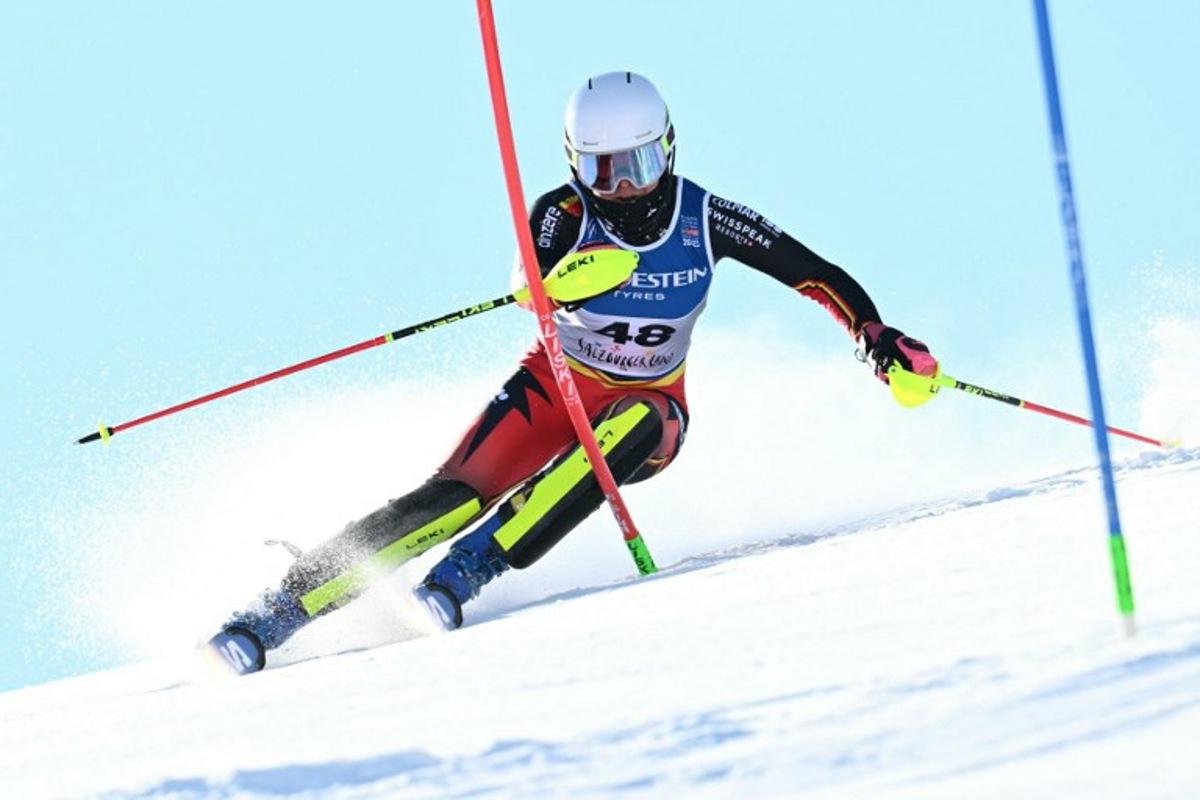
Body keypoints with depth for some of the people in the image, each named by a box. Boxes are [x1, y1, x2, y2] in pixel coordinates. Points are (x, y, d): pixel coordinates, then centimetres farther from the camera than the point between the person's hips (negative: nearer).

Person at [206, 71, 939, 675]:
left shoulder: (706, 220, -14)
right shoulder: (565, 213, -16)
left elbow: (818, 276, -8)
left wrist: (880, 339, -21)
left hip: (648, 415, 1)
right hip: (554, 390, 0)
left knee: (632, 426, -36)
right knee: (456, 494, -23)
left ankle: (466, 571, -37)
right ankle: (285, 605, -24)